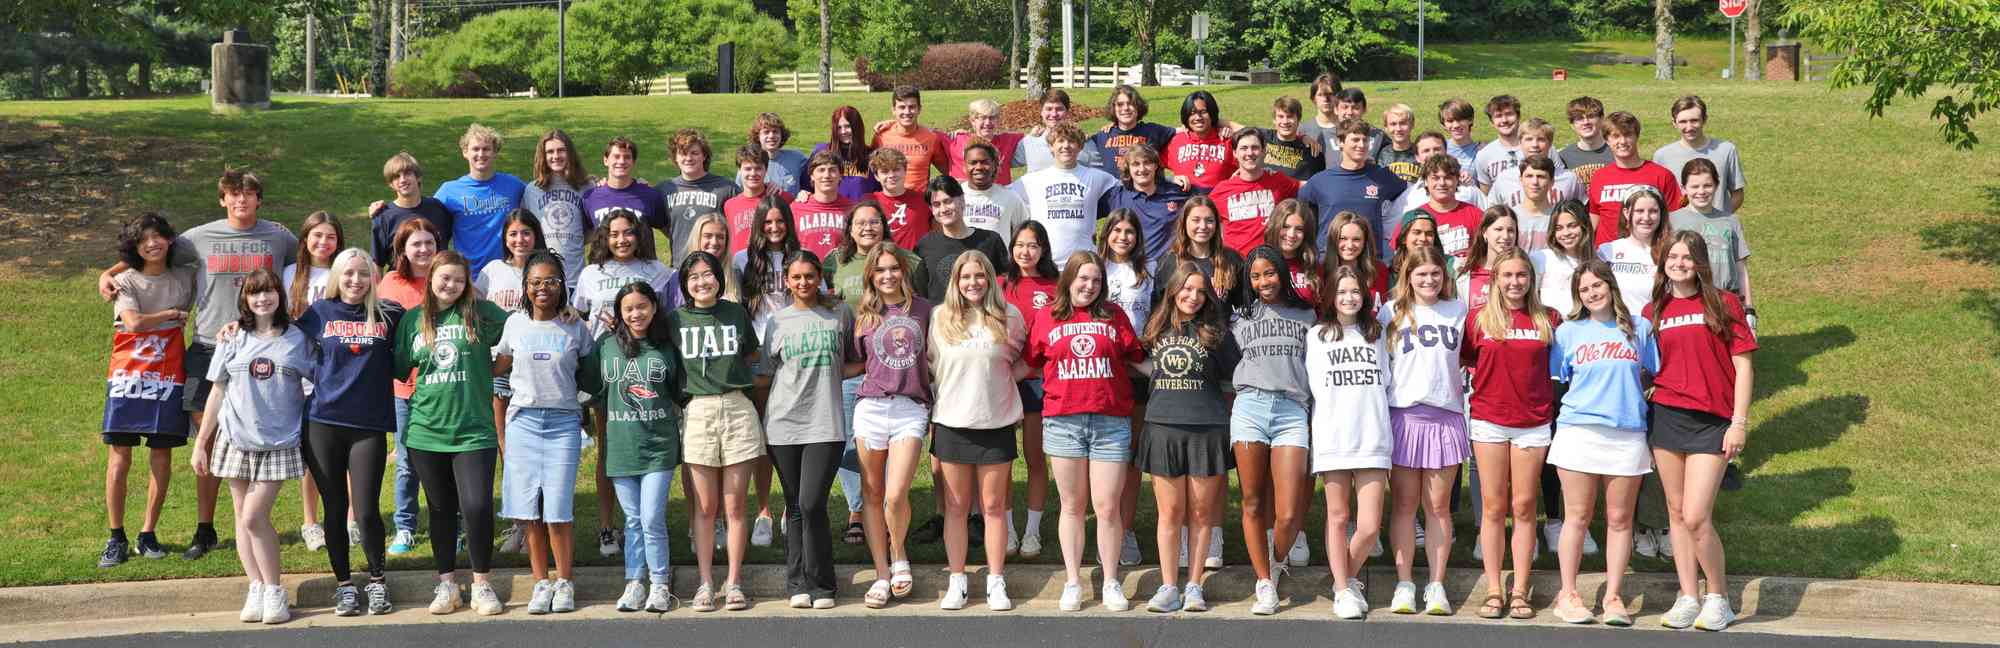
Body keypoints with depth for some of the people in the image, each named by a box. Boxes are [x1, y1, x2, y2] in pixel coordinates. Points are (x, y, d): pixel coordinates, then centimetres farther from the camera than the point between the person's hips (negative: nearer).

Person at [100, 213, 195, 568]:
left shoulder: (185, 278, 7)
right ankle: (116, 539, 5)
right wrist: (174, 315, -5)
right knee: (119, 458, -3)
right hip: (127, 379, -2)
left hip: (167, 381, 2)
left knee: (161, 459, 2)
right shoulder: (126, 282, 0)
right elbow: (135, 322, -14)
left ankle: (149, 535, 12)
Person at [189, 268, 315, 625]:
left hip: (279, 442, -3)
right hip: (236, 439, 3)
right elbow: (217, 393, 10)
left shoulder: (297, 339, 2)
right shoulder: (234, 339, 6)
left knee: (254, 517, -11)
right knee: (243, 518, 5)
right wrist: (201, 443, 8)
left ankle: (274, 591, -1)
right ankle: (257, 588, 13)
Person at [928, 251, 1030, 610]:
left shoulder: (1008, 315, 1)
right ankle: (956, 581, 13)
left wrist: (1004, 375, -3)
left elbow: (1023, 360, 14)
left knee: (994, 506, 5)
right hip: (952, 423, 1)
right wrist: (947, 388, 0)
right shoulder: (940, 317, 2)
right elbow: (928, 361, 13)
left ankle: (996, 582, 12)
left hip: (996, 422, -1)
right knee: (955, 507, 6)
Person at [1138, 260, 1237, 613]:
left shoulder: (1215, 331, 3)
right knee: (1170, 513, 2)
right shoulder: (1157, 329, 10)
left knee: (1201, 512, 3)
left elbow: (1236, 374, 6)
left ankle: (1194, 586, 11)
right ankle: (1169, 587, 7)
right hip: (1163, 427, 1)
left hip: (1206, 429, -1)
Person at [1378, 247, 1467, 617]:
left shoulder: (1458, 310, 11)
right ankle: (1404, 584, 6)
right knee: (1404, 504, 2)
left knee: (1438, 506, 3)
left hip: (1445, 416, 1)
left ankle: (1437, 586, 6)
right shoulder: (1391, 312, 7)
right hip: (1403, 415, -1)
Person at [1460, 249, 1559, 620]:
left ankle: (1520, 593, 7)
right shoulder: (1479, 319, 3)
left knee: (1523, 507, 2)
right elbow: (1466, 360, 10)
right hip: (1489, 419, 0)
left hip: (1533, 422, 0)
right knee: (1493, 507, 2)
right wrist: (1491, 380, 0)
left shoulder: (1548, 320, 4)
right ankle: (1494, 591, 7)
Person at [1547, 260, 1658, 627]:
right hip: (1579, 431, -1)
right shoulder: (1568, 332, 8)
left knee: (1620, 519, 4)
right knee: (1577, 517, 2)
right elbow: (1555, 379, 12)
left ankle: (1613, 597, 12)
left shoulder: (1638, 328, 10)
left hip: (1628, 434, 1)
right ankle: (1568, 595, 10)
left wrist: (1628, 398, 2)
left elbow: (1649, 377, 15)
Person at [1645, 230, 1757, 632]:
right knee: (1677, 513, 8)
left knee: (1696, 518, -10)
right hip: (1665, 417, 4)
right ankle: (1688, 599, 17)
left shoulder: (1723, 304, 0)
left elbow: (1742, 364, -2)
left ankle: (1718, 597, 8)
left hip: (1711, 422, -4)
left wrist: (1739, 423, -7)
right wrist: (1638, 417, 5)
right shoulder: (1654, 312, 10)